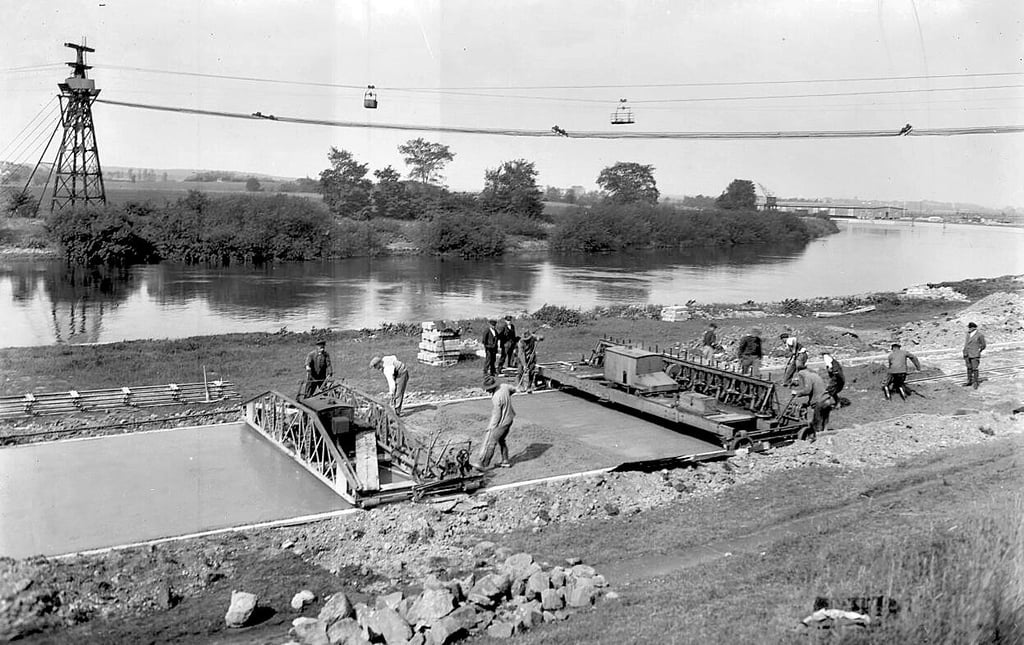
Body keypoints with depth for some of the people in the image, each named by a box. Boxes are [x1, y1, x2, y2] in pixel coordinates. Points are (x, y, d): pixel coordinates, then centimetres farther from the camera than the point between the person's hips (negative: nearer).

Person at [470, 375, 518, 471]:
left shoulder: (496, 398, -29)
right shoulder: (504, 386, -6)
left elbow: (496, 416, -23)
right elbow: (513, 389, 16)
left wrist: (490, 428, -14)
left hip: (501, 423, -9)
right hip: (509, 419, 9)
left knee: (490, 443, -1)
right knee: (501, 440, 23)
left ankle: (482, 464, 3)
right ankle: (505, 461, 30)